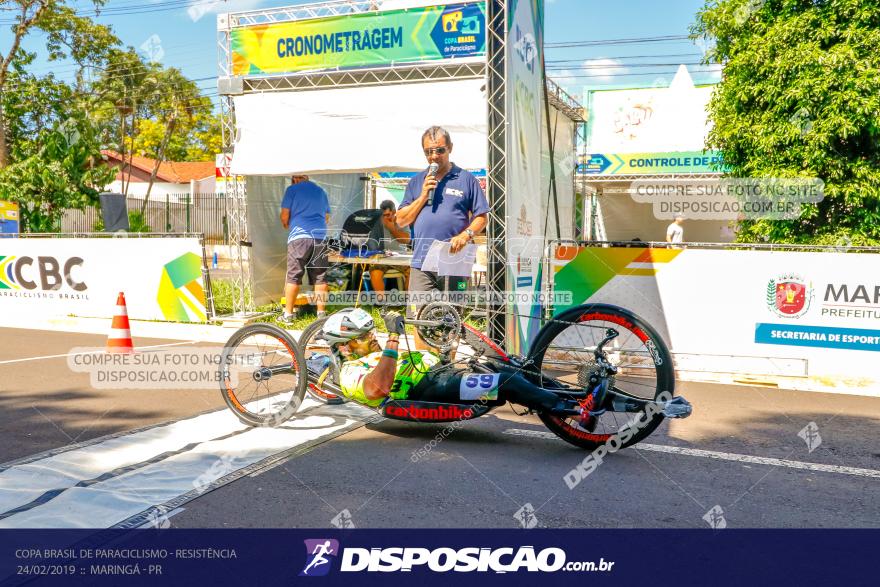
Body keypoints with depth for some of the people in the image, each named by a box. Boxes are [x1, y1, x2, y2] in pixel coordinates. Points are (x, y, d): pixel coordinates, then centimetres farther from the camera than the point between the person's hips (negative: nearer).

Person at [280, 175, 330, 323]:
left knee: (293, 276, 0)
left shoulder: (292, 189, 4)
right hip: (320, 237, 4)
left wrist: (287, 225, 21)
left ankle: (288, 314, 2)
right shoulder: (321, 191, 18)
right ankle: (321, 312, 9)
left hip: (299, 237, -4)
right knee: (320, 276, 7)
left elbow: (284, 216, 1)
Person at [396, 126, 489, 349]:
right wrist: (423, 196, -1)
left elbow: (481, 217, 6)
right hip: (422, 263, 2)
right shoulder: (416, 182, 16)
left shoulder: (466, 179, 8)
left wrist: (465, 235, -13)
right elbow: (401, 220, 12)